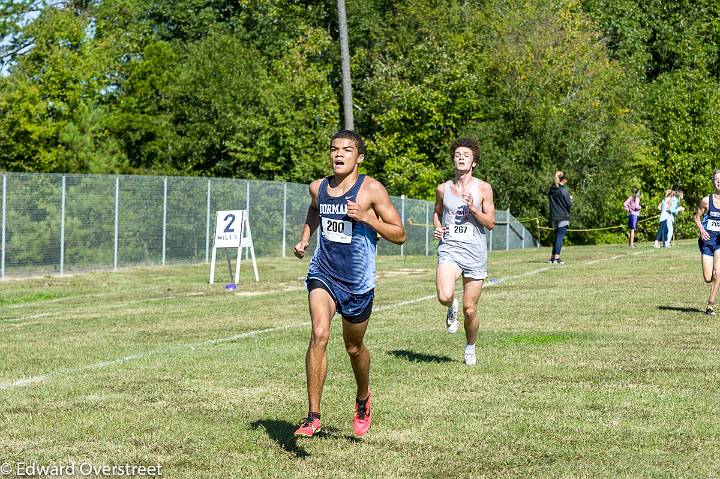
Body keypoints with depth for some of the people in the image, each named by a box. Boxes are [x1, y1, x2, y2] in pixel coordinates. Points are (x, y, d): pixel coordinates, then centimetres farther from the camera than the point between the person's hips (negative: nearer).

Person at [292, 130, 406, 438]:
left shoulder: (371, 189, -10)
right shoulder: (318, 188, 3)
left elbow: (399, 235, -9)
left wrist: (365, 217, -21)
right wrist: (304, 238, 13)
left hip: (358, 281, -2)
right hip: (323, 273, 2)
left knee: (354, 347, 14)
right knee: (319, 334, -21)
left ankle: (363, 399, 45)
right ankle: (313, 416, -18)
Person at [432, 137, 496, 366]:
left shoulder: (483, 188, 1)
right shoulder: (443, 189, 7)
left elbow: (490, 223, 0)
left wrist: (473, 208, -16)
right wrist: (437, 228, 4)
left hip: (474, 253, -1)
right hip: (449, 249, 1)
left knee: (469, 310, 3)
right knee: (444, 297, -26)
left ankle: (470, 347, 30)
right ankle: (451, 309, 11)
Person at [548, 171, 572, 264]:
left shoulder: (551, 189, 7)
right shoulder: (563, 190, -13)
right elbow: (569, 204, -12)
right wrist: (571, 199, 9)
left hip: (554, 217, 6)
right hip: (563, 217, -6)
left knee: (556, 237, 15)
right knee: (560, 237, -6)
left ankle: (552, 257, 16)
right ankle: (556, 257, -10)